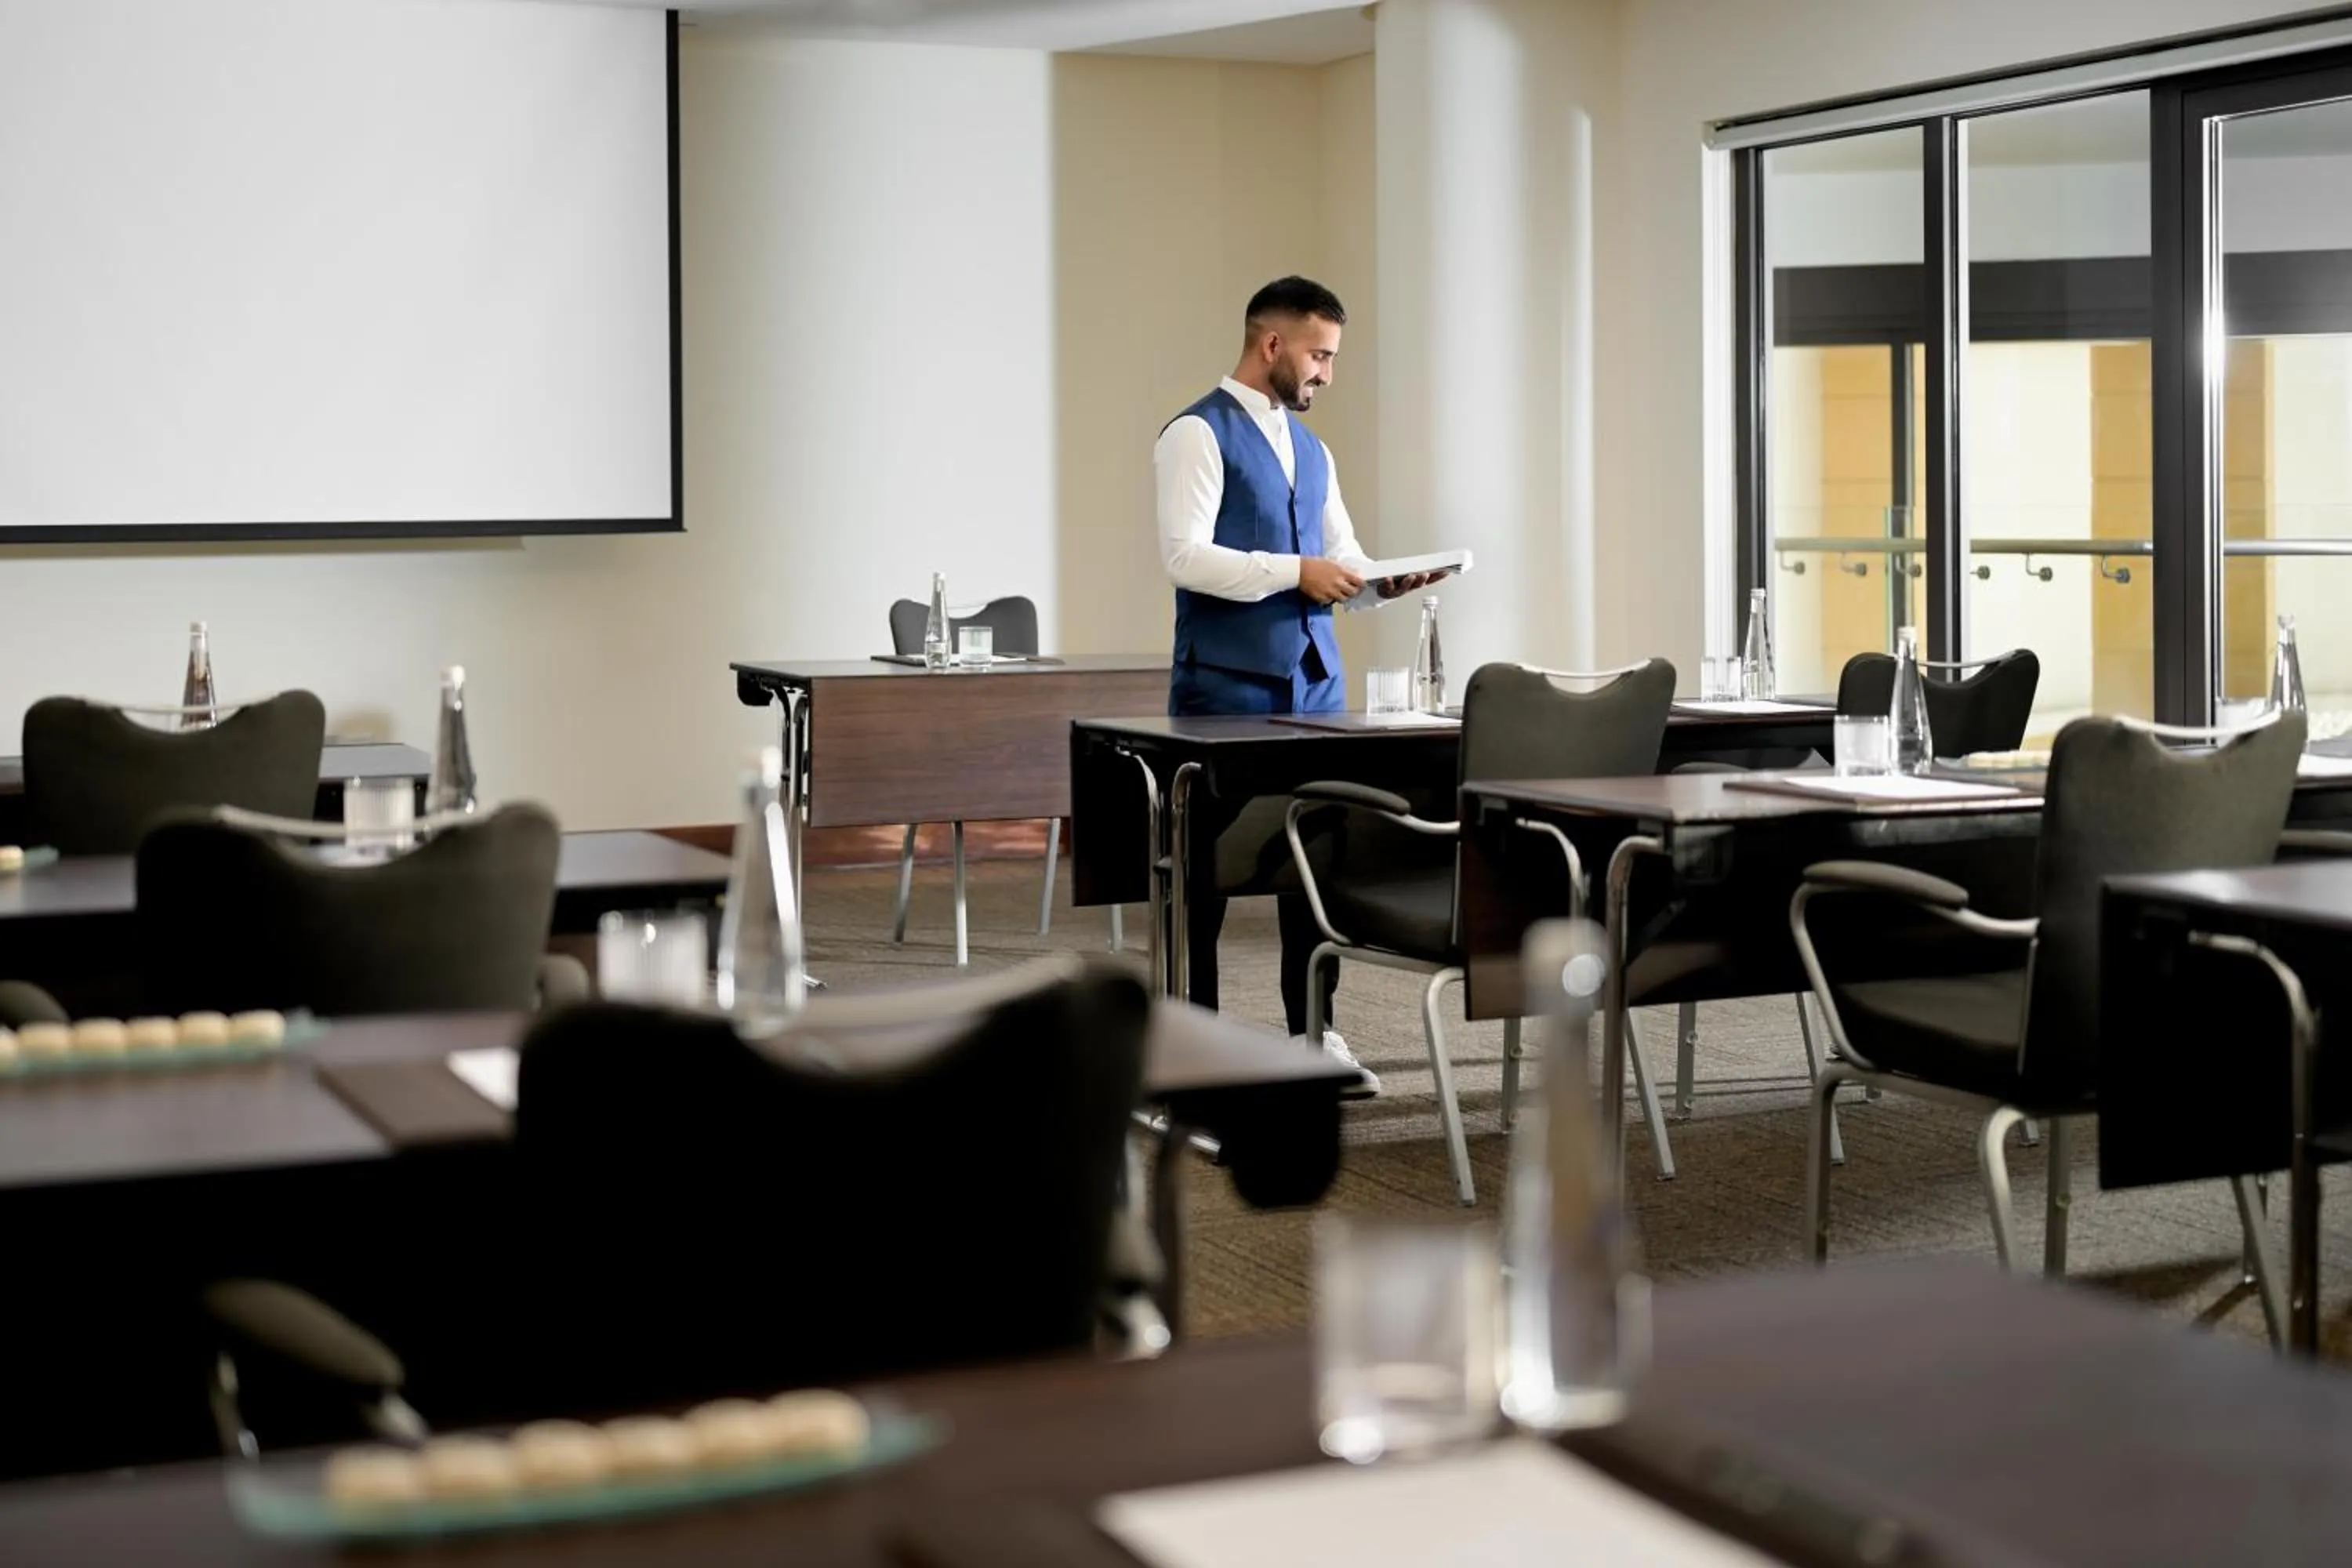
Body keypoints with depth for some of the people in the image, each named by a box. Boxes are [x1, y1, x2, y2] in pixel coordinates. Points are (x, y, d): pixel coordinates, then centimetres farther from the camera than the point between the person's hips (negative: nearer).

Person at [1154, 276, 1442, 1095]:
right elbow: (1185, 555, -18)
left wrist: (1381, 579, -3)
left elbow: (1342, 553, 19)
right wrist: (1296, 572, -22)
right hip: (1226, 686, -7)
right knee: (1207, 864, 1)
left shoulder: (1311, 449, 17)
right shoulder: (1197, 434, -8)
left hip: (1316, 680, 7)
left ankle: (1313, 1035, 16)